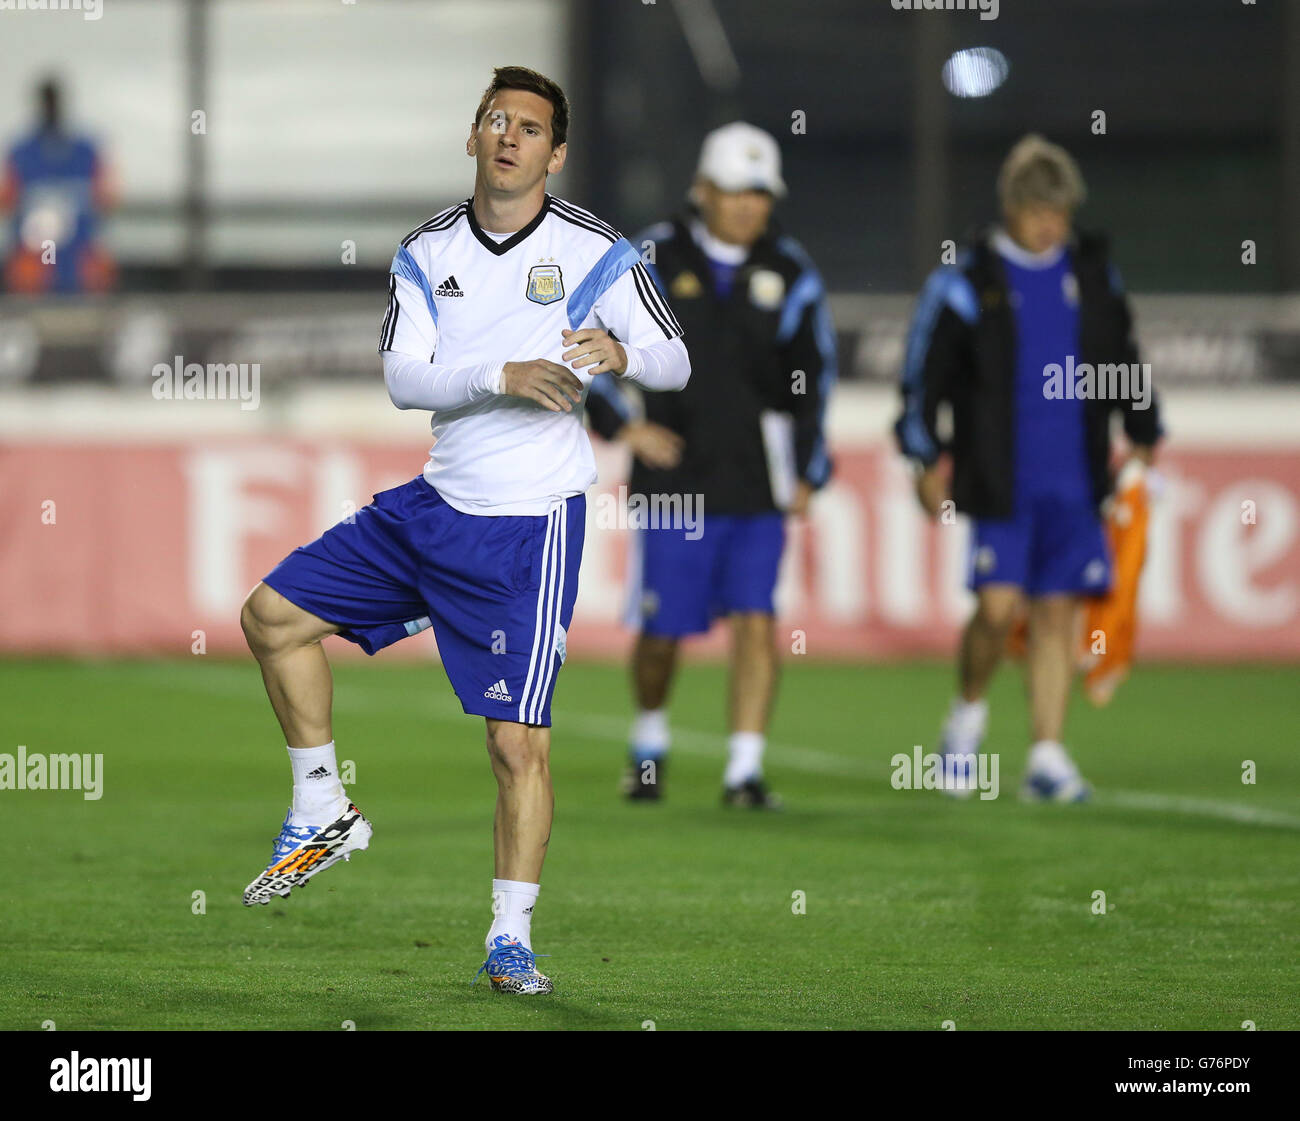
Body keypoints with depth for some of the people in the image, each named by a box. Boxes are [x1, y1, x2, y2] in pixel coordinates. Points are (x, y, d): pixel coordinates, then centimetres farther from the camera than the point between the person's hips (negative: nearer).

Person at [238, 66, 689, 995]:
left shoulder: (595, 251, -5)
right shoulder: (427, 254, 5)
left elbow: (675, 362, 0)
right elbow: (404, 378, -7)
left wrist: (622, 356, -23)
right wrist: (505, 376, -23)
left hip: (529, 526, -5)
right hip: (437, 502, 5)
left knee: (520, 742, -9)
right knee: (275, 614, 3)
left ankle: (512, 940, 2)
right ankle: (324, 815, 16)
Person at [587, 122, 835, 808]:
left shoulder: (789, 273, 6)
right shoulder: (654, 260, -1)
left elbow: (812, 380, 13)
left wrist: (806, 474, 7)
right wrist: (623, 426, -4)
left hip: (758, 489, 1)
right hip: (675, 482, -1)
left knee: (756, 623, -8)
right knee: (663, 630, 4)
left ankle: (745, 770, -7)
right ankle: (649, 740, 30)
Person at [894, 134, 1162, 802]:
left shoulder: (1093, 275, 9)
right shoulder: (967, 282, -3)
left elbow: (1123, 361, 21)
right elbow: (926, 374, 0)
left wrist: (1143, 437, 19)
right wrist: (928, 459, -2)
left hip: (1074, 483, 3)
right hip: (999, 483, -3)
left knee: (1057, 611, 2)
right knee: (999, 607, -13)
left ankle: (1048, 758, 5)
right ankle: (969, 710, 13)